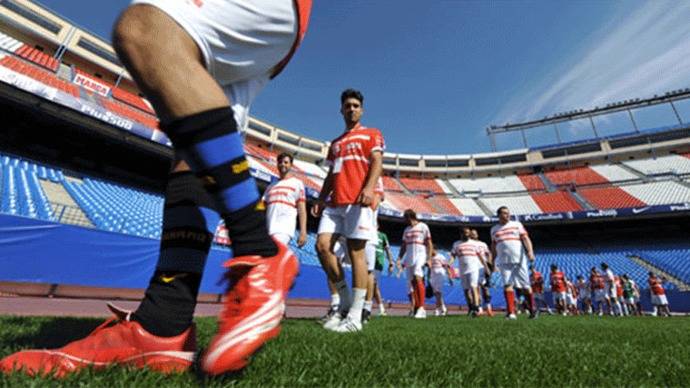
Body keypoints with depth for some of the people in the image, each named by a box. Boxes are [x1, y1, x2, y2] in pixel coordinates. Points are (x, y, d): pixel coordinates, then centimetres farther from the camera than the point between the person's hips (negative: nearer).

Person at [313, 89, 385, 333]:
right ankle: (346, 301, 6)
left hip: (358, 201, -6)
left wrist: (369, 188, -23)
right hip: (335, 202, 6)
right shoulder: (335, 143, 28)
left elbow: (377, 163, -4)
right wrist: (320, 200, 13)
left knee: (356, 252, -8)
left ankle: (354, 317, -1)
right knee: (322, 245, -8)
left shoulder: (372, 134, 12)